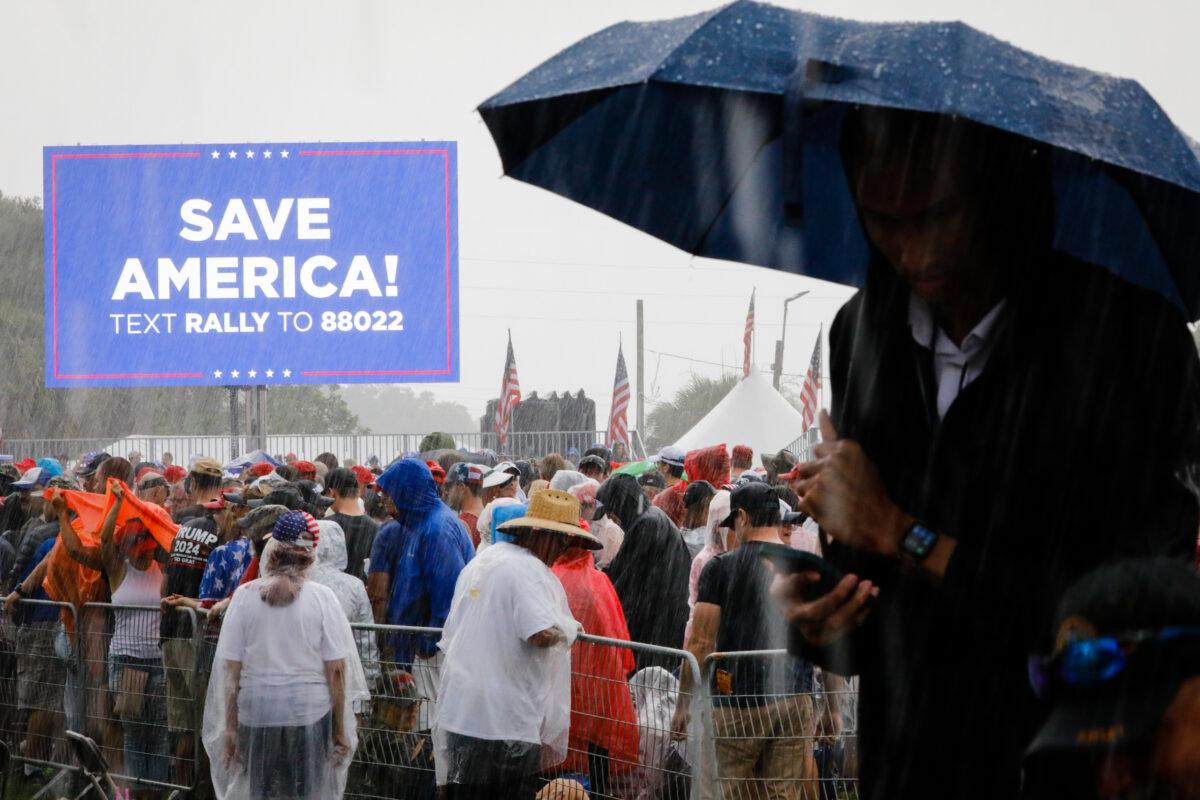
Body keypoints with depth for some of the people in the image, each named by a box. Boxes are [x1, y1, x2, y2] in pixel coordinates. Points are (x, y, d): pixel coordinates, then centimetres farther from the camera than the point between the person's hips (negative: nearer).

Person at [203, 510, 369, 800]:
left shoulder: (245, 596, -3)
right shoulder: (321, 598, -5)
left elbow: (230, 669, -2)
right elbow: (336, 670, -5)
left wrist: (229, 727, 4)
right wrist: (340, 729, 3)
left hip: (257, 713, 1)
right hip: (311, 714, -1)